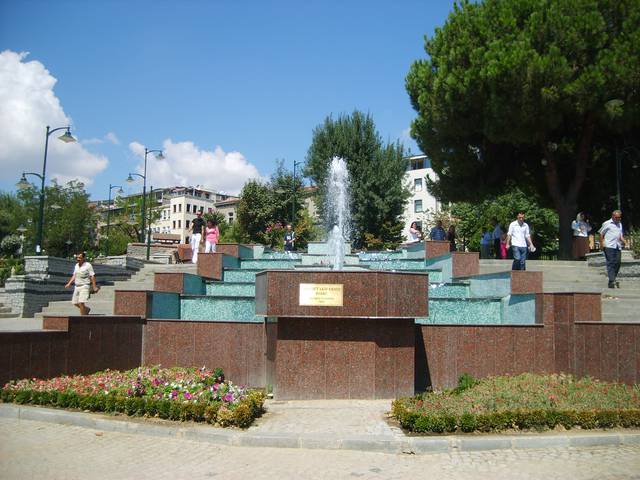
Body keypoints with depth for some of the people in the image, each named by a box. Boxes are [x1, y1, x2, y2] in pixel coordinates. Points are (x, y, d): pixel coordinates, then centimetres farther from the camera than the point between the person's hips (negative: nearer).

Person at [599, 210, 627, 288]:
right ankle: (612, 281, -14)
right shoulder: (607, 224, 2)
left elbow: (621, 235, 26)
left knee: (617, 263, 3)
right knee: (610, 263, -10)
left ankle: (613, 279, 15)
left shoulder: (620, 224, 20)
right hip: (609, 246, -6)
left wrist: (623, 240, 5)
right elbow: (601, 234, 3)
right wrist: (602, 244, -7)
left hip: (618, 247, 6)